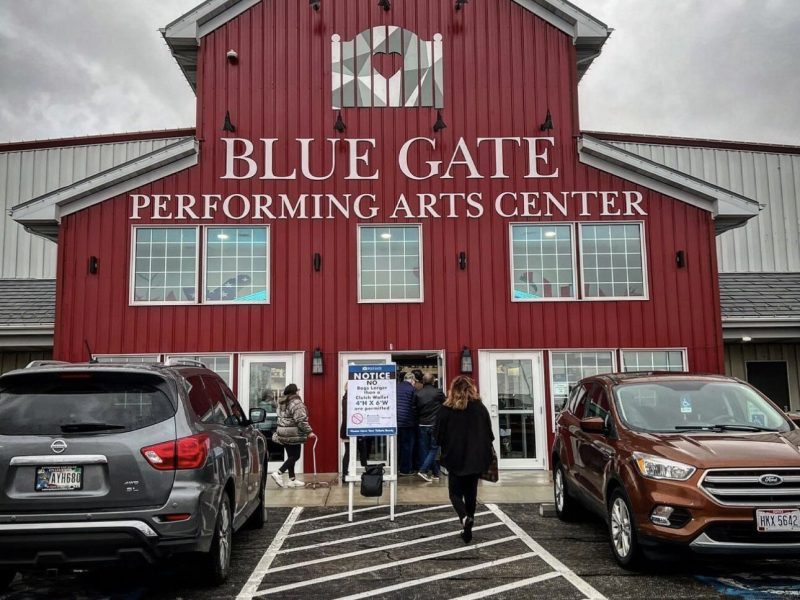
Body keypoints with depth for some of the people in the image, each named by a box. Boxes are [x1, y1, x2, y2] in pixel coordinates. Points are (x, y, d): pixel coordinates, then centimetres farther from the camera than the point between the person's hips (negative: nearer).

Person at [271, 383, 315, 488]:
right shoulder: (296, 402, -14)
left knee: (291, 456, 12)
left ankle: (292, 479, 13)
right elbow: (301, 420, -19)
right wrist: (309, 432, -15)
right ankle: (279, 473, -10)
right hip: (293, 434, -9)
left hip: (282, 434, 9)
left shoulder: (281, 403, 13)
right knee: (295, 456, -2)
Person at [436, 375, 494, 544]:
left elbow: (439, 435, -6)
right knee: (471, 492, 16)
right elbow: (489, 435, 3)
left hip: (455, 459, -3)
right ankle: (468, 527, 18)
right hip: (476, 458, 3)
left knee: (455, 493, 8)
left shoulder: (446, 410, -9)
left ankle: (465, 518, -18)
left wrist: (445, 452, 11)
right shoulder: (480, 408, -2)